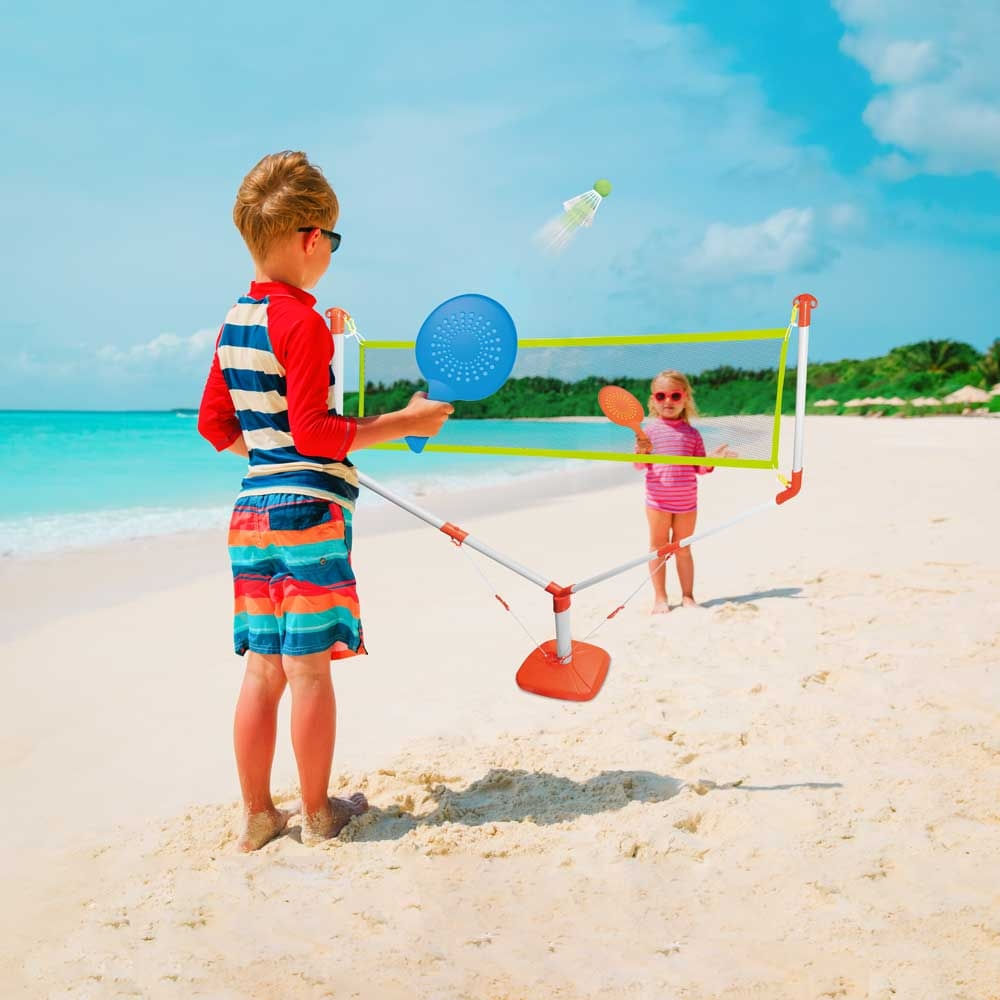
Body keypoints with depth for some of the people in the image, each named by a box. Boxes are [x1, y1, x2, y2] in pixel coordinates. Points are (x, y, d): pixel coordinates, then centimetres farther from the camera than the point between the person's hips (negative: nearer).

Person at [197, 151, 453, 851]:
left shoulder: (236, 322, 14)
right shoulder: (303, 322, -11)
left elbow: (216, 424, 18)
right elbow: (314, 432, -16)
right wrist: (405, 421, -11)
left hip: (252, 508, 8)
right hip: (308, 508, -8)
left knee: (264, 669, 11)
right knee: (309, 668, 2)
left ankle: (258, 814, 19)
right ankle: (318, 813, 14)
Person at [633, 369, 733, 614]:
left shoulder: (691, 433, 6)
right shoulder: (649, 429, -1)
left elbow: (699, 468, 8)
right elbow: (639, 465, -4)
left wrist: (712, 459, -11)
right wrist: (642, 451, -24)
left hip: (686, 501, 2)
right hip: (658, 500, -2)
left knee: (683, 548, 9)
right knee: (659, 548, 4)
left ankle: (688, 595, 18)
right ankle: (660, 597, 12)